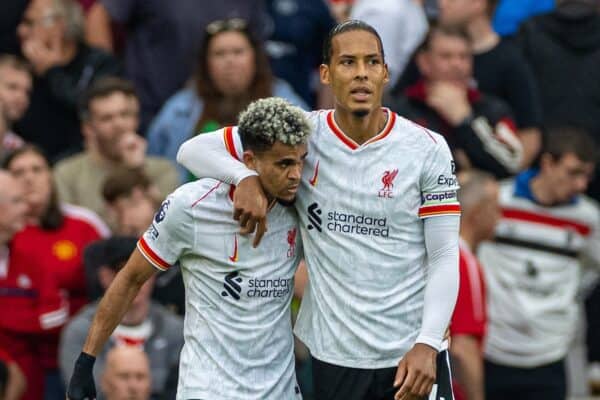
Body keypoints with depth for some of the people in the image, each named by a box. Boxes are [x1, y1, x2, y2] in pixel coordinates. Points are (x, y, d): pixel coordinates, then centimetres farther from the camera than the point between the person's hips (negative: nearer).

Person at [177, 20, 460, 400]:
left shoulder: (428, 149, -3)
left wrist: (426, 345, -16)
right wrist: (246, 178, -19)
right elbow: (193, 150, 2)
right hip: (334, 355, 1)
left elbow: (444, 257, -4)